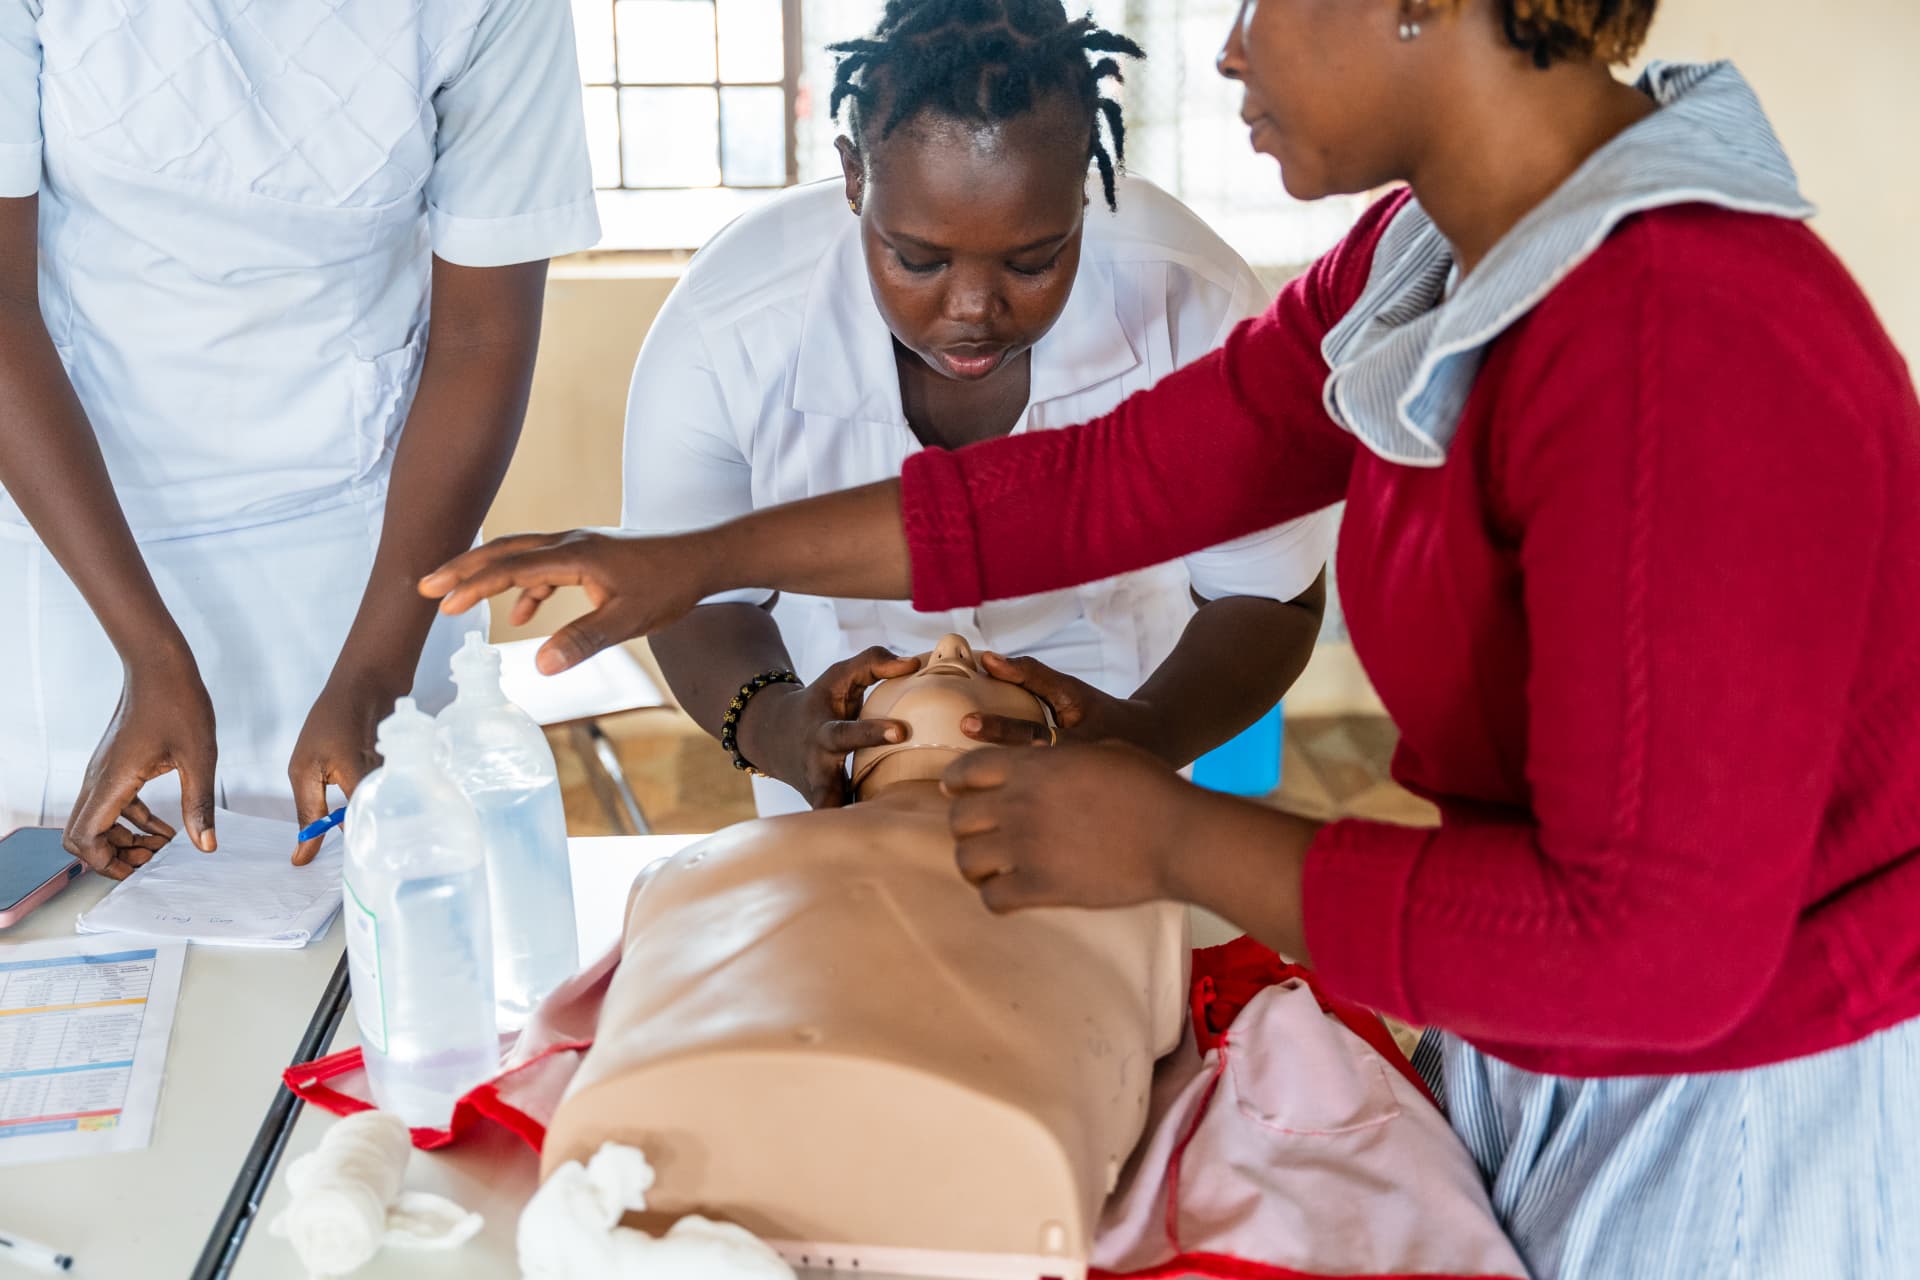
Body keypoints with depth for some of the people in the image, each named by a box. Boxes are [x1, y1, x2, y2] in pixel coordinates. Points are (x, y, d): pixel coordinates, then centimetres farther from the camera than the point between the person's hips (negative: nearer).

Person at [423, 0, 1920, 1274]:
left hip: (1730, 1137, -7)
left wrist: (1172, 838, -23)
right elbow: (1116, 480, 2)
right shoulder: (1427, 263, -2)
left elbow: (1654, 940, -32)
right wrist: (691, 563, 4)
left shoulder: (1690, 350, -31)